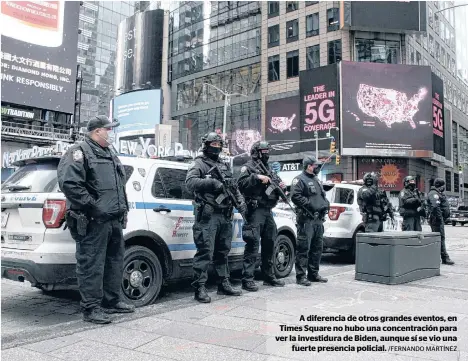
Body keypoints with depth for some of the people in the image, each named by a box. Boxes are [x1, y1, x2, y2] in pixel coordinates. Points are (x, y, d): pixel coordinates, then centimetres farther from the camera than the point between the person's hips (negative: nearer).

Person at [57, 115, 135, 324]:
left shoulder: (111, 155, 21)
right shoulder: (79, 153, -7)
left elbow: (121, 185, 27)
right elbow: (69, 183, -20)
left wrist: (123, 209, 17)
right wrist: (92, 206, -20)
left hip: (115, 220, 9)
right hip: (93, 221, -9)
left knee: (115, 261, 15)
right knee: (91, 265, -4)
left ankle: (112, 301, 27)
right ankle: (91, 308, 4)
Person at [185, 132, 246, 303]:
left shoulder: (225, 166, 22)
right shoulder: (200, 164, 0)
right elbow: (190, 182, -16)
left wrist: (240, 199, 5)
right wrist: (212, 182, -25)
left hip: (225, 216, 7)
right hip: (207, 215, -7)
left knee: (223, 252, 15)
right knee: (205, 252, -9)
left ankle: (224, 284, 26)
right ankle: (200, 288, -4)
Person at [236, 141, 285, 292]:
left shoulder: (268, 169, 24)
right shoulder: (248, 167, 0)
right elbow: (241, 184, -15)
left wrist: (279, 187, 9)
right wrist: (257, 177, -21)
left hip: (268, 211, 8)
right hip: (255, 210, -8)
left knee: (270, 244, 12)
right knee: (253, 244, -12)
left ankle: (269, 276, 23)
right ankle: (247, 279, -10)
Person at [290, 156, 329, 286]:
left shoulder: (317, 180, 23)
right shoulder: (300, 179, -5)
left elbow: (323, 196, 31)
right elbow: (295, 196, -18)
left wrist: (326, 204, 11)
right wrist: (309, 204, -19)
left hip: (319, 219, 9)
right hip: (306, 219, -9)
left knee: (317, 248, 13)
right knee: (303, 248, -8)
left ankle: (313, 274, 24)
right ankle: (300, 276, -3)